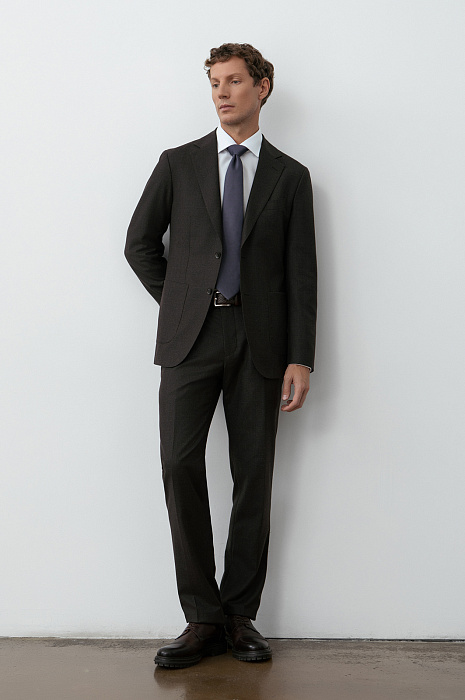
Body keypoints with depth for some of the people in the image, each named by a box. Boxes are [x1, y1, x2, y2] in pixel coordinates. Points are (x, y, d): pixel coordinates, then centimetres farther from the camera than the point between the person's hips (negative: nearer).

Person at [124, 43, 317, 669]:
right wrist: (179, 302, 7)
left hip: (259, 340, 0)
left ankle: (241, 616, 12)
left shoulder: (290, 177, 10)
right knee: (181, 466, -10)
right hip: (190, 336, 0)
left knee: (254, 477, 1)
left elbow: (301, 273, 5)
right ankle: (203, 619, 0)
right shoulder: (179, 164, 11)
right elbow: (140, 243, 16)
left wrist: (301, 358, -3)